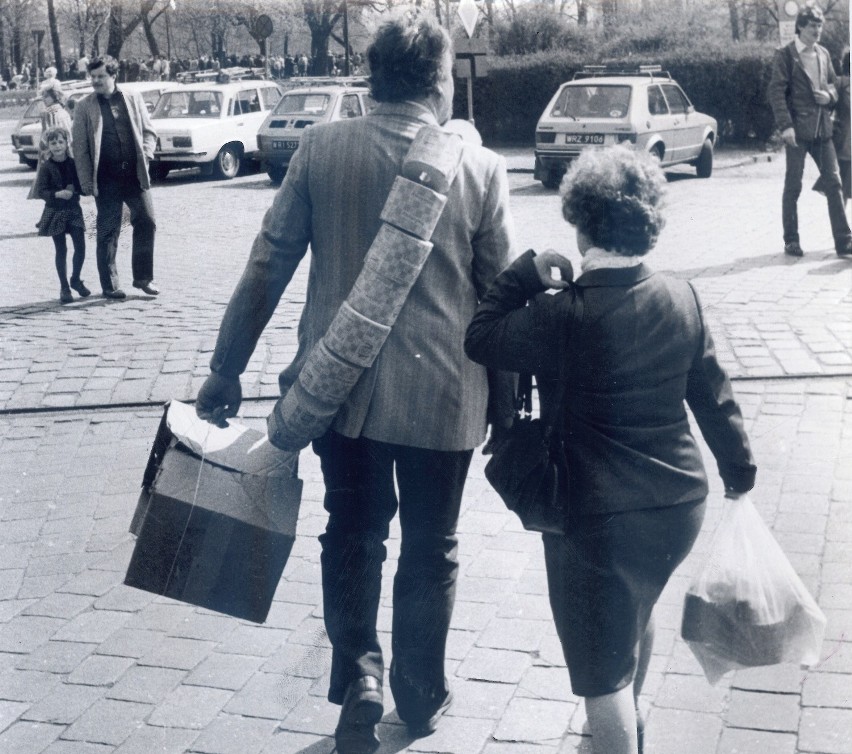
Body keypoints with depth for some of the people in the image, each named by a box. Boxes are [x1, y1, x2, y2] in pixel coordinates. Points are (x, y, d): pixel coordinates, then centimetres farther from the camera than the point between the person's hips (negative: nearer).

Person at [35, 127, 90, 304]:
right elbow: (40, 190, -11)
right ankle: (64, 287, 11)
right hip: (55, 212, -3)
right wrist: (57, 194, -26)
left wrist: (75, 189, -11)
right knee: (61, 250, 1)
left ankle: (76, 279, 20)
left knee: (80, 246, -2)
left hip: (73, 209, 3)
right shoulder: (47, 167, -7)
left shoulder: (74, 164, 2)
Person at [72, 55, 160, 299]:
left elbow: (148, 131, 12)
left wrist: (145, 155, -5)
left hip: (135, 174, 2)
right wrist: (86, 181, -5)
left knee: (146, 221, -1)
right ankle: (109, 285, 11)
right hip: (106, 178, -2)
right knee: (108, 231, 2)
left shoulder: (133, 98, 8)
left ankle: (143, 277, 13)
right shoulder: (84, 107, 2)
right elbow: (80, 147, 1)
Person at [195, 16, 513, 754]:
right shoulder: (481, 167, -8)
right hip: (441, 392, -1)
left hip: (341, 384, 1)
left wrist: (226, 368, 5)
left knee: (353, 532, 23)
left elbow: (268, 265, -3)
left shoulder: (321, 148, -4)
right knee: (429, 547, 18)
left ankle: (358, 672, 11)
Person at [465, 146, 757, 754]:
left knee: (602, 662, 7)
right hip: (680, 503, 8)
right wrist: (738, 468, 18)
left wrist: (527, 273, -5)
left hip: (598, 517, -7)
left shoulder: (565, 315, -22)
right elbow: (714, 395, 5)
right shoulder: (682, 299, -4)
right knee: (638, 612, 33)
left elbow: (481, 339, -11)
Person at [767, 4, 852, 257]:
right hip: (797, 129, -5)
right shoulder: (785, 55, -5)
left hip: (822, 128, 5)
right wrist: (785, 125, -19)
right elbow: (776, 91, -10)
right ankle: (791, 241, 12)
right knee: (793, 186, 2)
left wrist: (829, 95, -1)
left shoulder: (823, 54, 13)